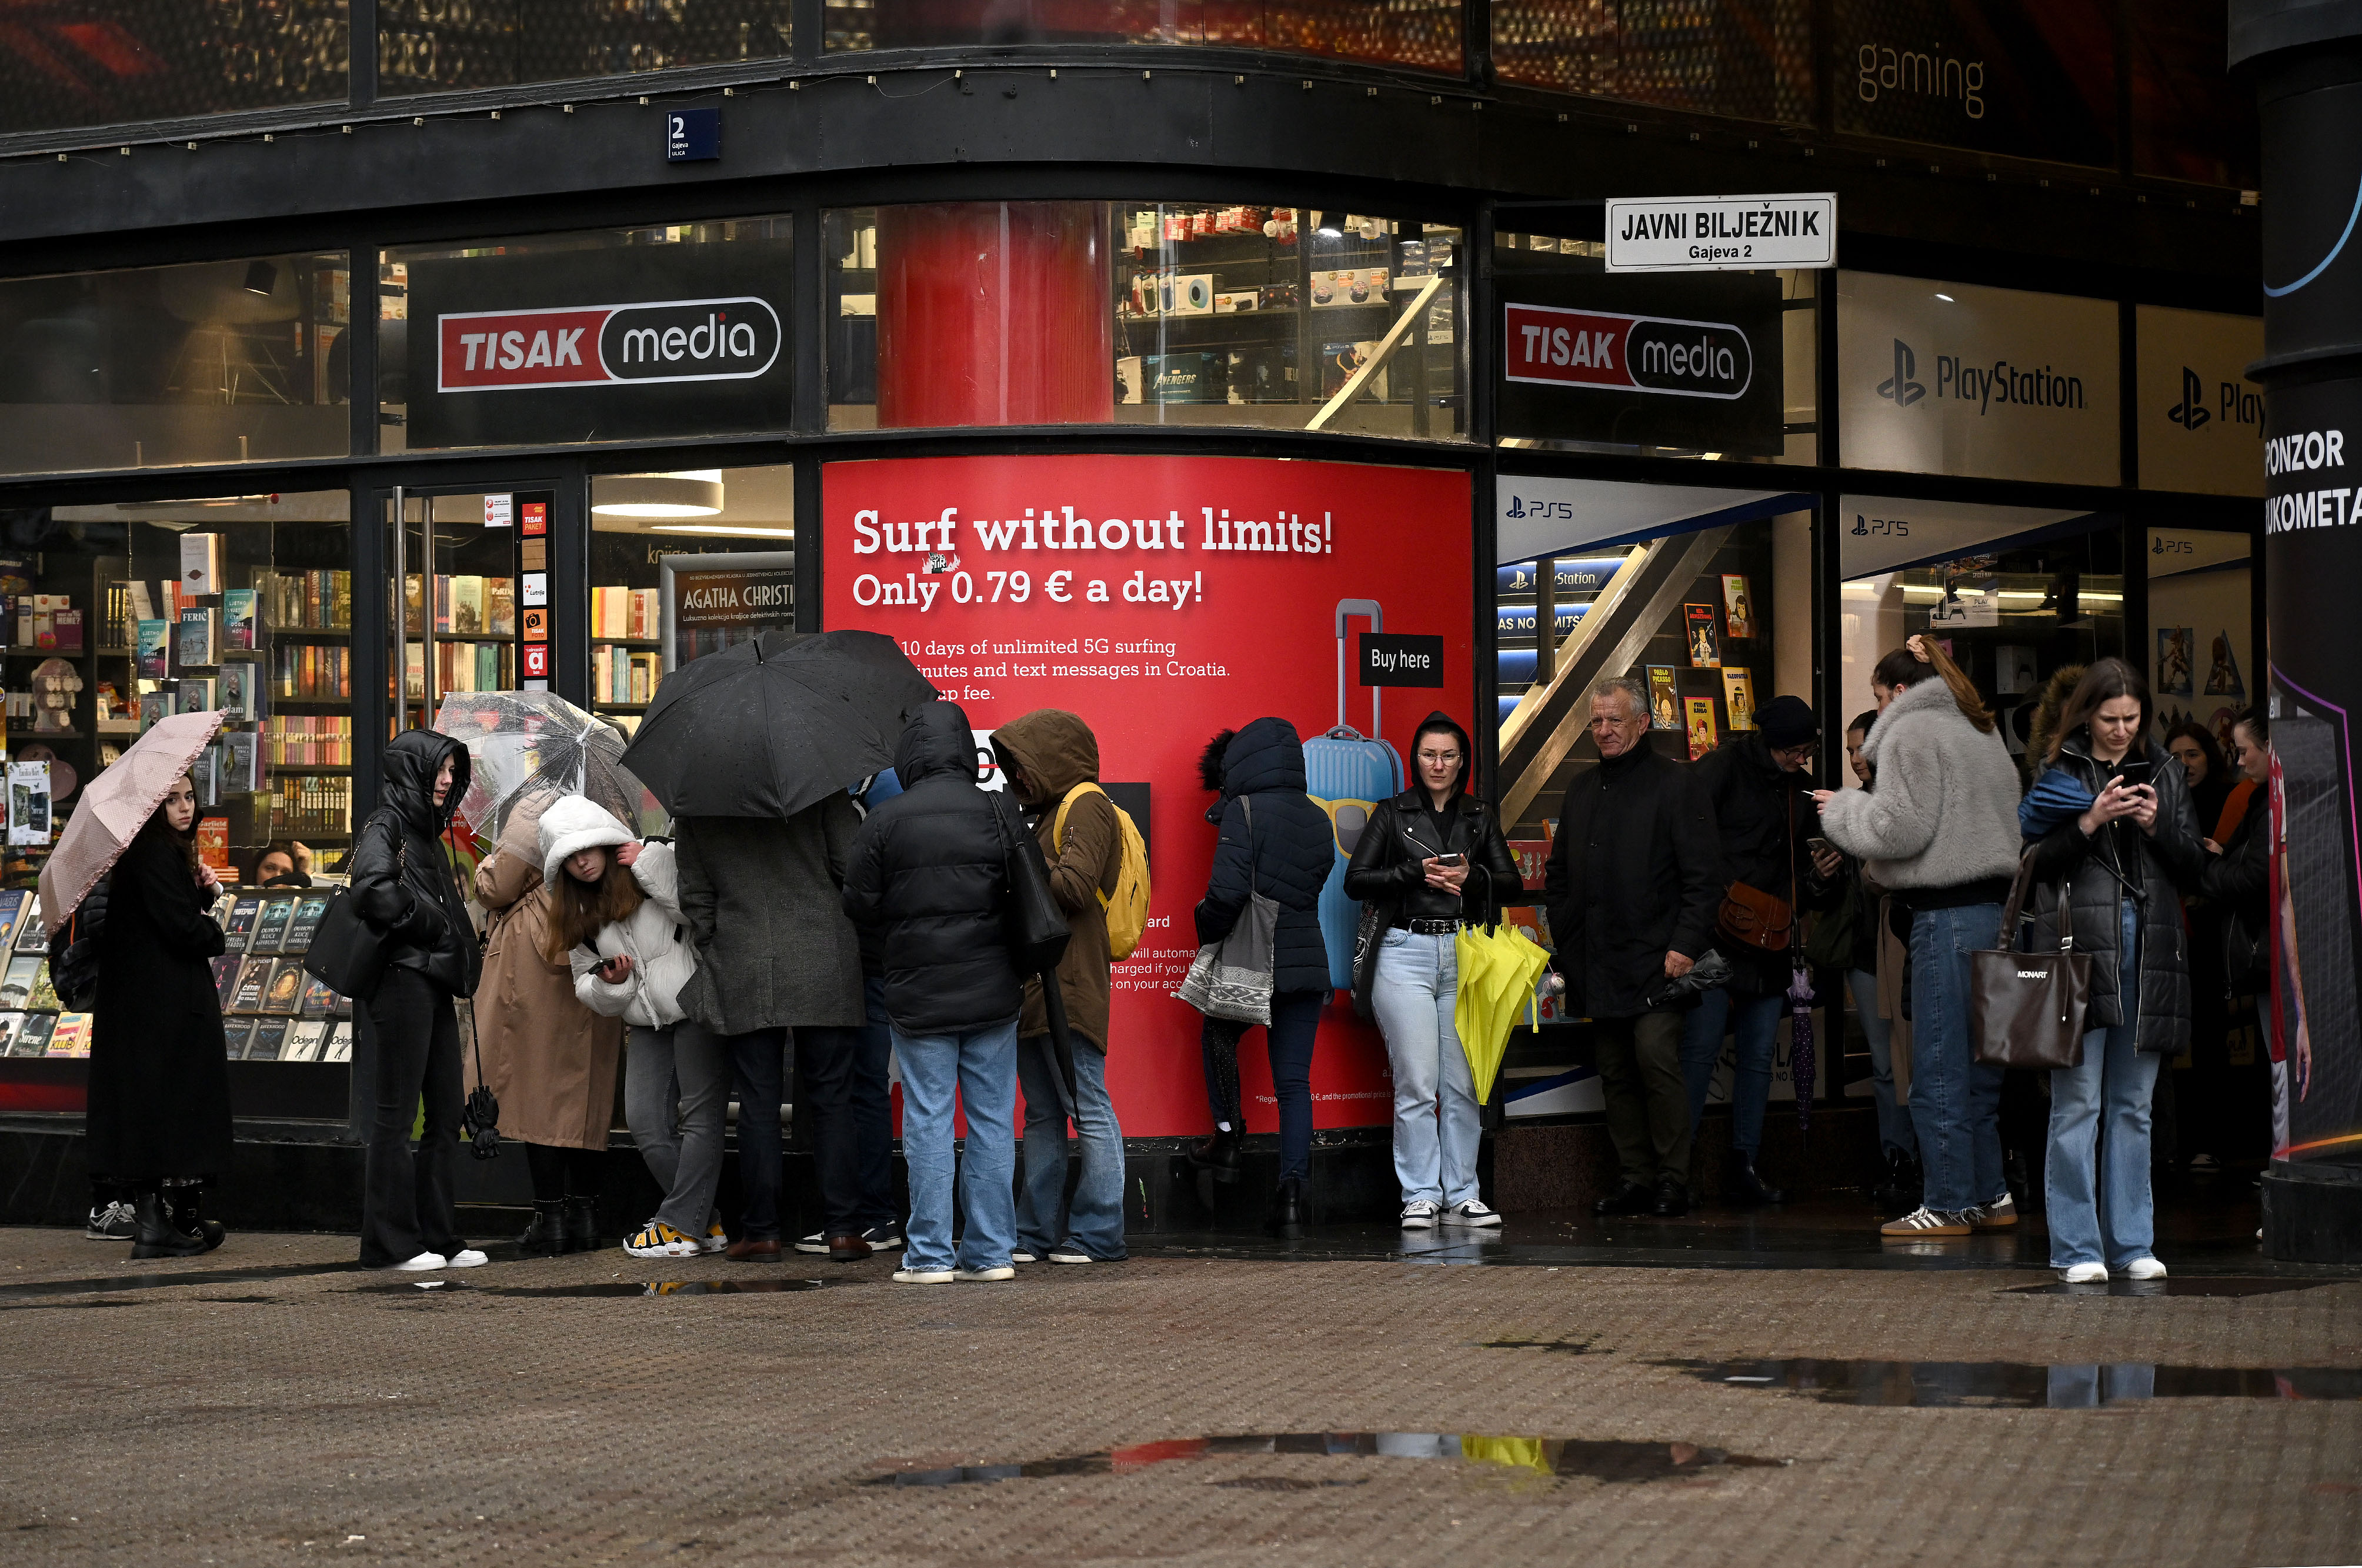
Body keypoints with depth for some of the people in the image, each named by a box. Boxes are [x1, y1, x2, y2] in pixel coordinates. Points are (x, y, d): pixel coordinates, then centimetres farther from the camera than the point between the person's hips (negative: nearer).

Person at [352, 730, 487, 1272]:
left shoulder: (427, 832, 21)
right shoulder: (386, 826, -6)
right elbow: (373, 888, -25)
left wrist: (461, 952, 7)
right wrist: (428, 923, -14)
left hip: (434, 983, 9)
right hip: (402, 979, -9)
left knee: (447, 1114, 8)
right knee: (396, 1114, -4)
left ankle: (438, 1238, 13)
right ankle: (390, 1242, -1)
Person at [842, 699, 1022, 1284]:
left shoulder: (884, 821, -5)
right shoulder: (997, 814, -2)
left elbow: (861, 906, 0)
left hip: (918, 994, -1)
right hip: (993, 993, 1)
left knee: (927, 1121, 3)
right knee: (992, 1122, 7)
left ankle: (930, 1253, 3)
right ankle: (990, 1251, 9)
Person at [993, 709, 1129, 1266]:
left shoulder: (1087, 804, -5)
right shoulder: (1055, 809, 23)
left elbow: (1074, 884, -17)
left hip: (1068, 988, -10)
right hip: (1037, 987, 10)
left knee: (1090, 1110, -7)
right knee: (1042, 1116, 10)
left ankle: (1098, 1234, -5)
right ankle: (1038, 1232, 13)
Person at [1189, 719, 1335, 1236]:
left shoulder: (1243, 811, -10)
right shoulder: (1318, 820, 11)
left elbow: (1229, 890, -20)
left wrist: (1208, 932, -1)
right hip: (1307, 963, 5)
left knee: (1218, 1037, 24)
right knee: (1294, 1081, 5)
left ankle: (1228, 1139, 16)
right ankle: (1291, 1192, -2)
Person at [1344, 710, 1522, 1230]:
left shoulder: (1480, 818, 14)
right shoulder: (1392, 813, 6)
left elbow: (1512, 883, 9)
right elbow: (1356, 881, -1)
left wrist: (1471, 877, -10)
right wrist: (1418, 872, -12)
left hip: (1465, 955, 3)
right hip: (1405, 955, -3)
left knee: (1463, 1083, 2)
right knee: (1416, 1084, -5)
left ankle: (1461, 1196, 8)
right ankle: (1420, 1198, 0)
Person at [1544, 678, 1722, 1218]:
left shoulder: (1675, 784, -2)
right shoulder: (1582, 790, 18)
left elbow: (1704, 875, -7)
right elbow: (1558, 875, 25)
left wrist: (1685, 945, -14)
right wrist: (1564, 938, 13)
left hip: (1654, 960, -6)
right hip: (1596, 965, 6)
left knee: (1656, 1060, -14)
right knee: (1616, 1073, 7)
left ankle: (1672, 1181, -7)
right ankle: (1634, 1179, 12)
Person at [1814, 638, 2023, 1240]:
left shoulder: (1912, 732, -6)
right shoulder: (1983, 732, 21)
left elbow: (1900, 828, -14)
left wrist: (1843, 809, 5)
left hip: (1948, 916, -9)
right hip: (1997, 904, 9)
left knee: (1938, 1070, -4)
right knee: (1979, 1066, 15)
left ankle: (1947, 1205, -1)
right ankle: (1990, 1195, 18)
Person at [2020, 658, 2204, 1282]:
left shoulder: (2164, 773, 14)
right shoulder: (2059, 772, 3)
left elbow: (2193, 868, 12)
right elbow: (2034, 860, -4)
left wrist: (2157, 827, -5)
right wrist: (2092, 821, -15)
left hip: (2150, 948, 4)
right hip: (2077, 945, -4)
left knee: (2133, 1106, 8)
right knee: (2078, 1103, -4)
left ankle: (2133, 1243, 13)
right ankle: (2077, 1248, 0)